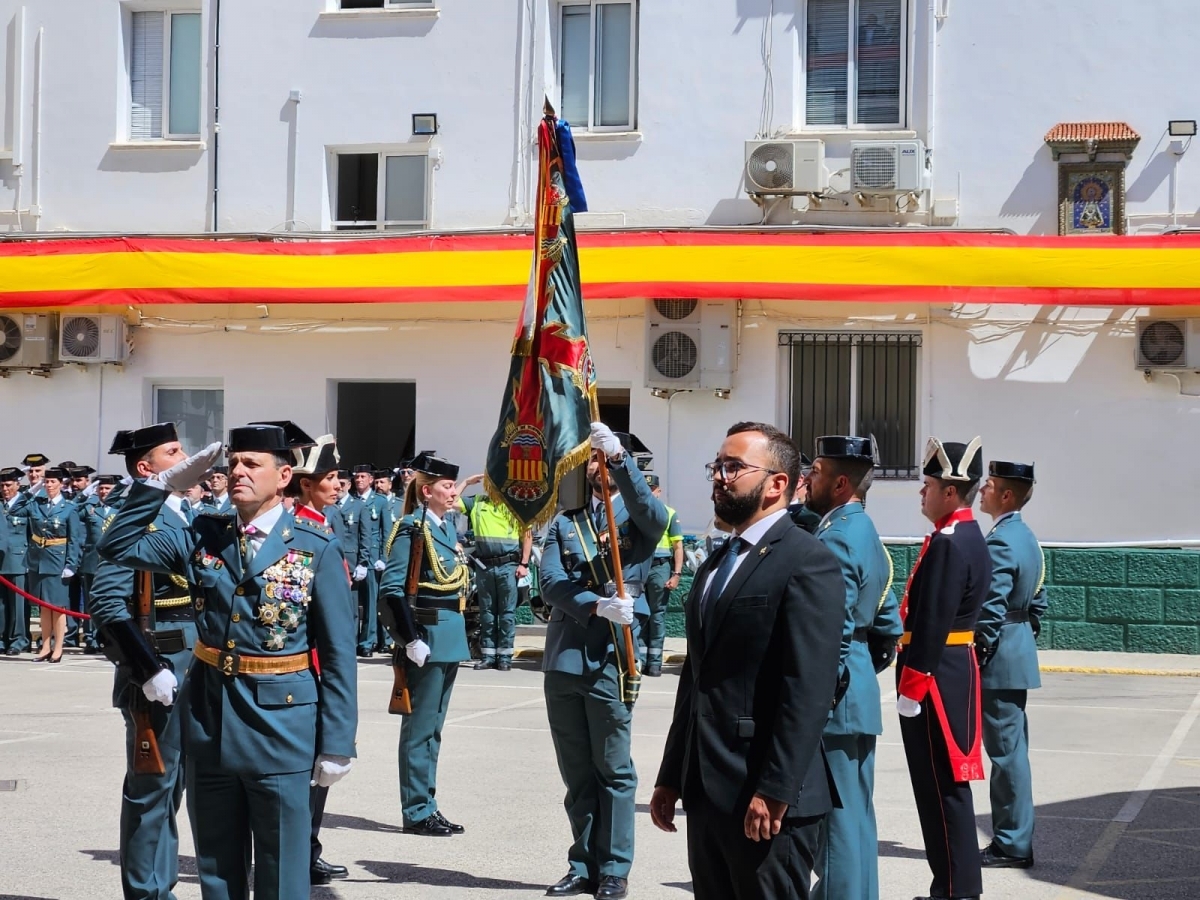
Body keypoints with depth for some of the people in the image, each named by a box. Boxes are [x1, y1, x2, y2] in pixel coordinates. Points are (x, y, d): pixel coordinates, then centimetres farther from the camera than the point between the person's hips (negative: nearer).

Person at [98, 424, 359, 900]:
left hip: (280, 723, -4)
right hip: (208, 718, 4)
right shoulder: (203, 536, 5)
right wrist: (164, 484, -3)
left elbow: (337, 653, -6)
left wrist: (337, 744, -9)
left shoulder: (317, 549, -7)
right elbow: (118, 546, 5)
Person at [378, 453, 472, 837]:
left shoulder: (446, 527, 13)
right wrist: (411, 639, -21)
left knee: (433, 727, 14)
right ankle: (417, 812, 5)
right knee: (420, 727, -1)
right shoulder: (412, 530, -13)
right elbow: (391, 590, -18)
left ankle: (426, 806, 21)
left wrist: (457, 632, 18)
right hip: (428, 638, -9)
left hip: (450, 638, 9)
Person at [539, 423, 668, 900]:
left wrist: (619, 456, -35)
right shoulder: (565, 523, 13)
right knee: (576, 772, 11)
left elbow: (654, 515, -22)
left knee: (613, 770, 2)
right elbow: (550, 583, -1)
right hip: (563, 659, 4)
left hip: (611, 660, -4)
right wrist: (596, 605, -20)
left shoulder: (636, 518, 5)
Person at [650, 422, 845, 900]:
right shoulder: (715, 565, 18)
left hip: (766, 799, -8)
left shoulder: (808, 562, -10)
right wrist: (671, 777, 17)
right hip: (706, 792, 8)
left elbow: (808, 690, -18)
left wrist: (775, 792, -21)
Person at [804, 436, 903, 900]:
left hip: (834, 704, -10)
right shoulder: (866, 532, 14)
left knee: (837, 816, -4)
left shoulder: (835, 539, -17)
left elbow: (832, 634, -23)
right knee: (854, 813, 15)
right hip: (860, 696, 10)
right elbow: (890, 624, 20)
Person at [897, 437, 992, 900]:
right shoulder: (970, 536, 14)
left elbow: (933, 624, -21)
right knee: (946, 785, 15)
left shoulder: (948, 543, -18)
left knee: (941, 788, -4)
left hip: (935, 676, -10)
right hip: (956, 670, 10)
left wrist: (911, 688, -18)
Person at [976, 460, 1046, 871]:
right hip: (1019, 657, 10)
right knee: (1012, 749, 14)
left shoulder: (999, 542, -18)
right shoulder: (1027, 537, 13)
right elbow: (1037, 601, 20)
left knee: (1006, 751, -4)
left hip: (999, 659, -10)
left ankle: (1012, 845, 1)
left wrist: (976, 657, -15)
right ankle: (1015, 839, 21)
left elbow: (991, 610, -22)